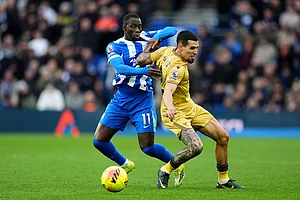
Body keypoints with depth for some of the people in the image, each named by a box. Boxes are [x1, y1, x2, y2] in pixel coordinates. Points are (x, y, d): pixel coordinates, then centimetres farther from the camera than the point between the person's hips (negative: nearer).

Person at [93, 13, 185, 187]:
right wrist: (145, 71, -37)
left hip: (143, 99, -3)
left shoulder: (146, 38, 0)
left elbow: (172, 30, -1)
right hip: (121, 98, 3)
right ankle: (125, 165, 26)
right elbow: (120, 68, -21)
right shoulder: (114, 46, -2)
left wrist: (157, 37, -20)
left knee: (147, 147, -9)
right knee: (99, 141, 0)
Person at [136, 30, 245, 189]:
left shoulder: (166, 51, -2)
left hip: (190, 107, 10)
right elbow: (168, 91, -42)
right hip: (176, 113, -10)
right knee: (196, 147, -29)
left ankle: (223, 180, 17)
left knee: (223, 137, 4)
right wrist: (170, 108, -59)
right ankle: (165, 171, -3)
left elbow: (141, 61, 3)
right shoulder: (178, 68, -27)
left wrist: (149, 47, 17)